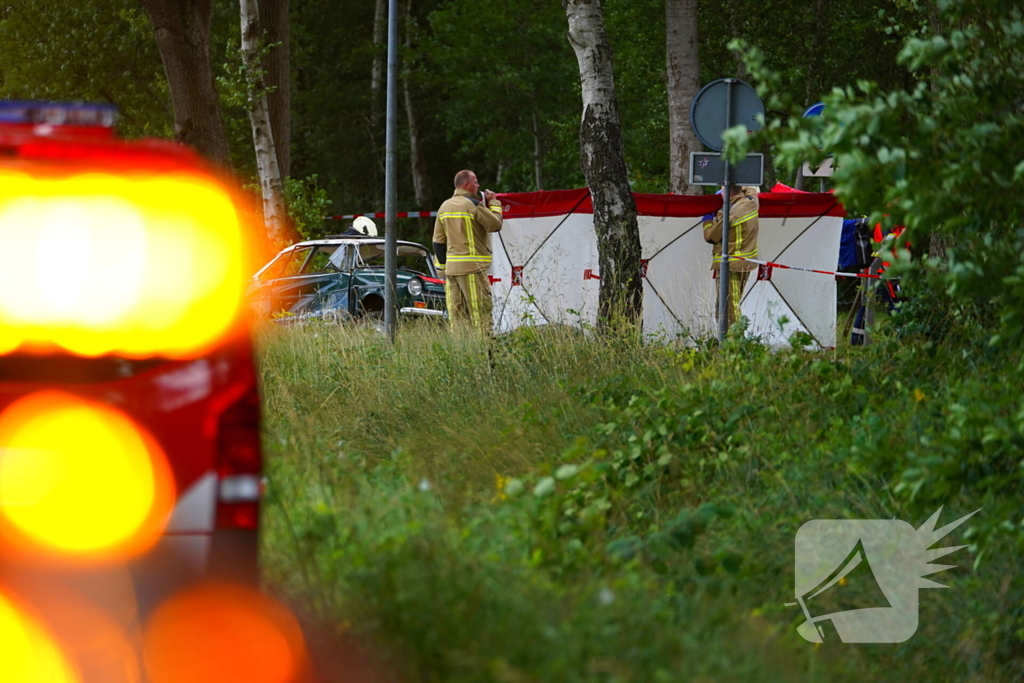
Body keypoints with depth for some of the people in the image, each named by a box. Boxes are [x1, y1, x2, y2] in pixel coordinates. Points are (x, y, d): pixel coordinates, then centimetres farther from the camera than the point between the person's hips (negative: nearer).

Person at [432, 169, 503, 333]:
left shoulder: (444, 207, 14)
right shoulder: (473, 205, -8)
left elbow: (438, 242, 14)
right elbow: (495, 225, -6)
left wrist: (444, 267, 19)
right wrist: (494, 203, 8)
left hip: (451, 267, 7)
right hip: (472, 267, -7)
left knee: (456, 313, 6)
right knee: (480, 312, -8)